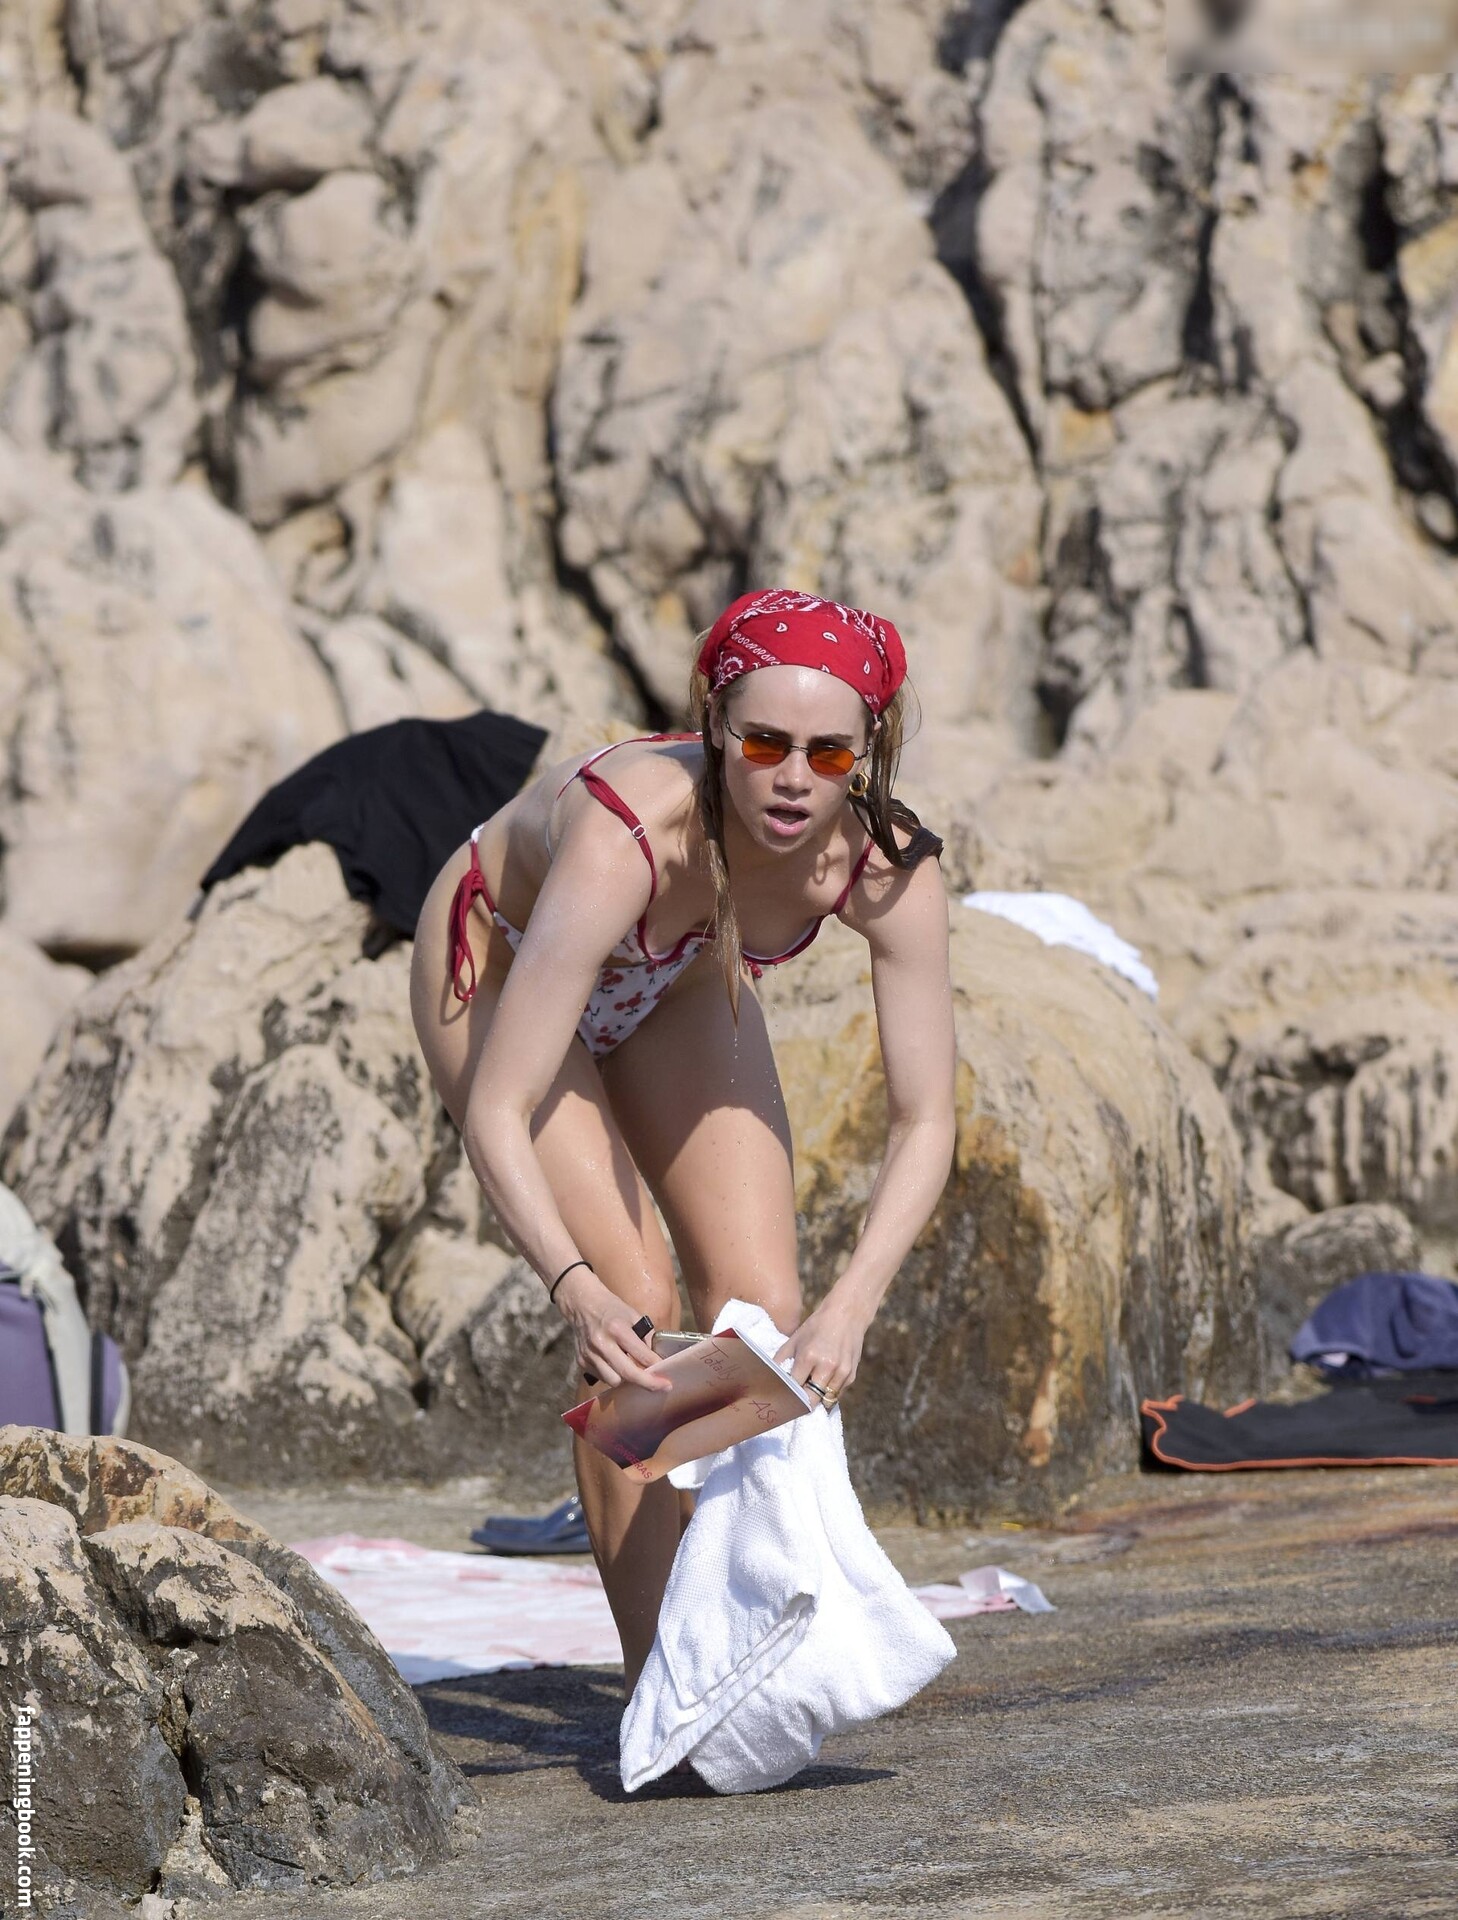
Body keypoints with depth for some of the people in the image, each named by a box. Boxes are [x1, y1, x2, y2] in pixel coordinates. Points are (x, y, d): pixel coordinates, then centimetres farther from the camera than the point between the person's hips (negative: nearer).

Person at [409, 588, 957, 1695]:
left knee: (765, 1315, -6)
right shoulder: (628, 836, -44)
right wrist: (578, 1290, -57)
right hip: (501, 968, -4)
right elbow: (496, 1116, -43)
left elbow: (926, 1126, -26)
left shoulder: (887, 867, -32)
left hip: (676, 991, 5)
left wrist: (853, 1304, -41)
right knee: (639, 1313, -17)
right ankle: (658, 1676, -9)